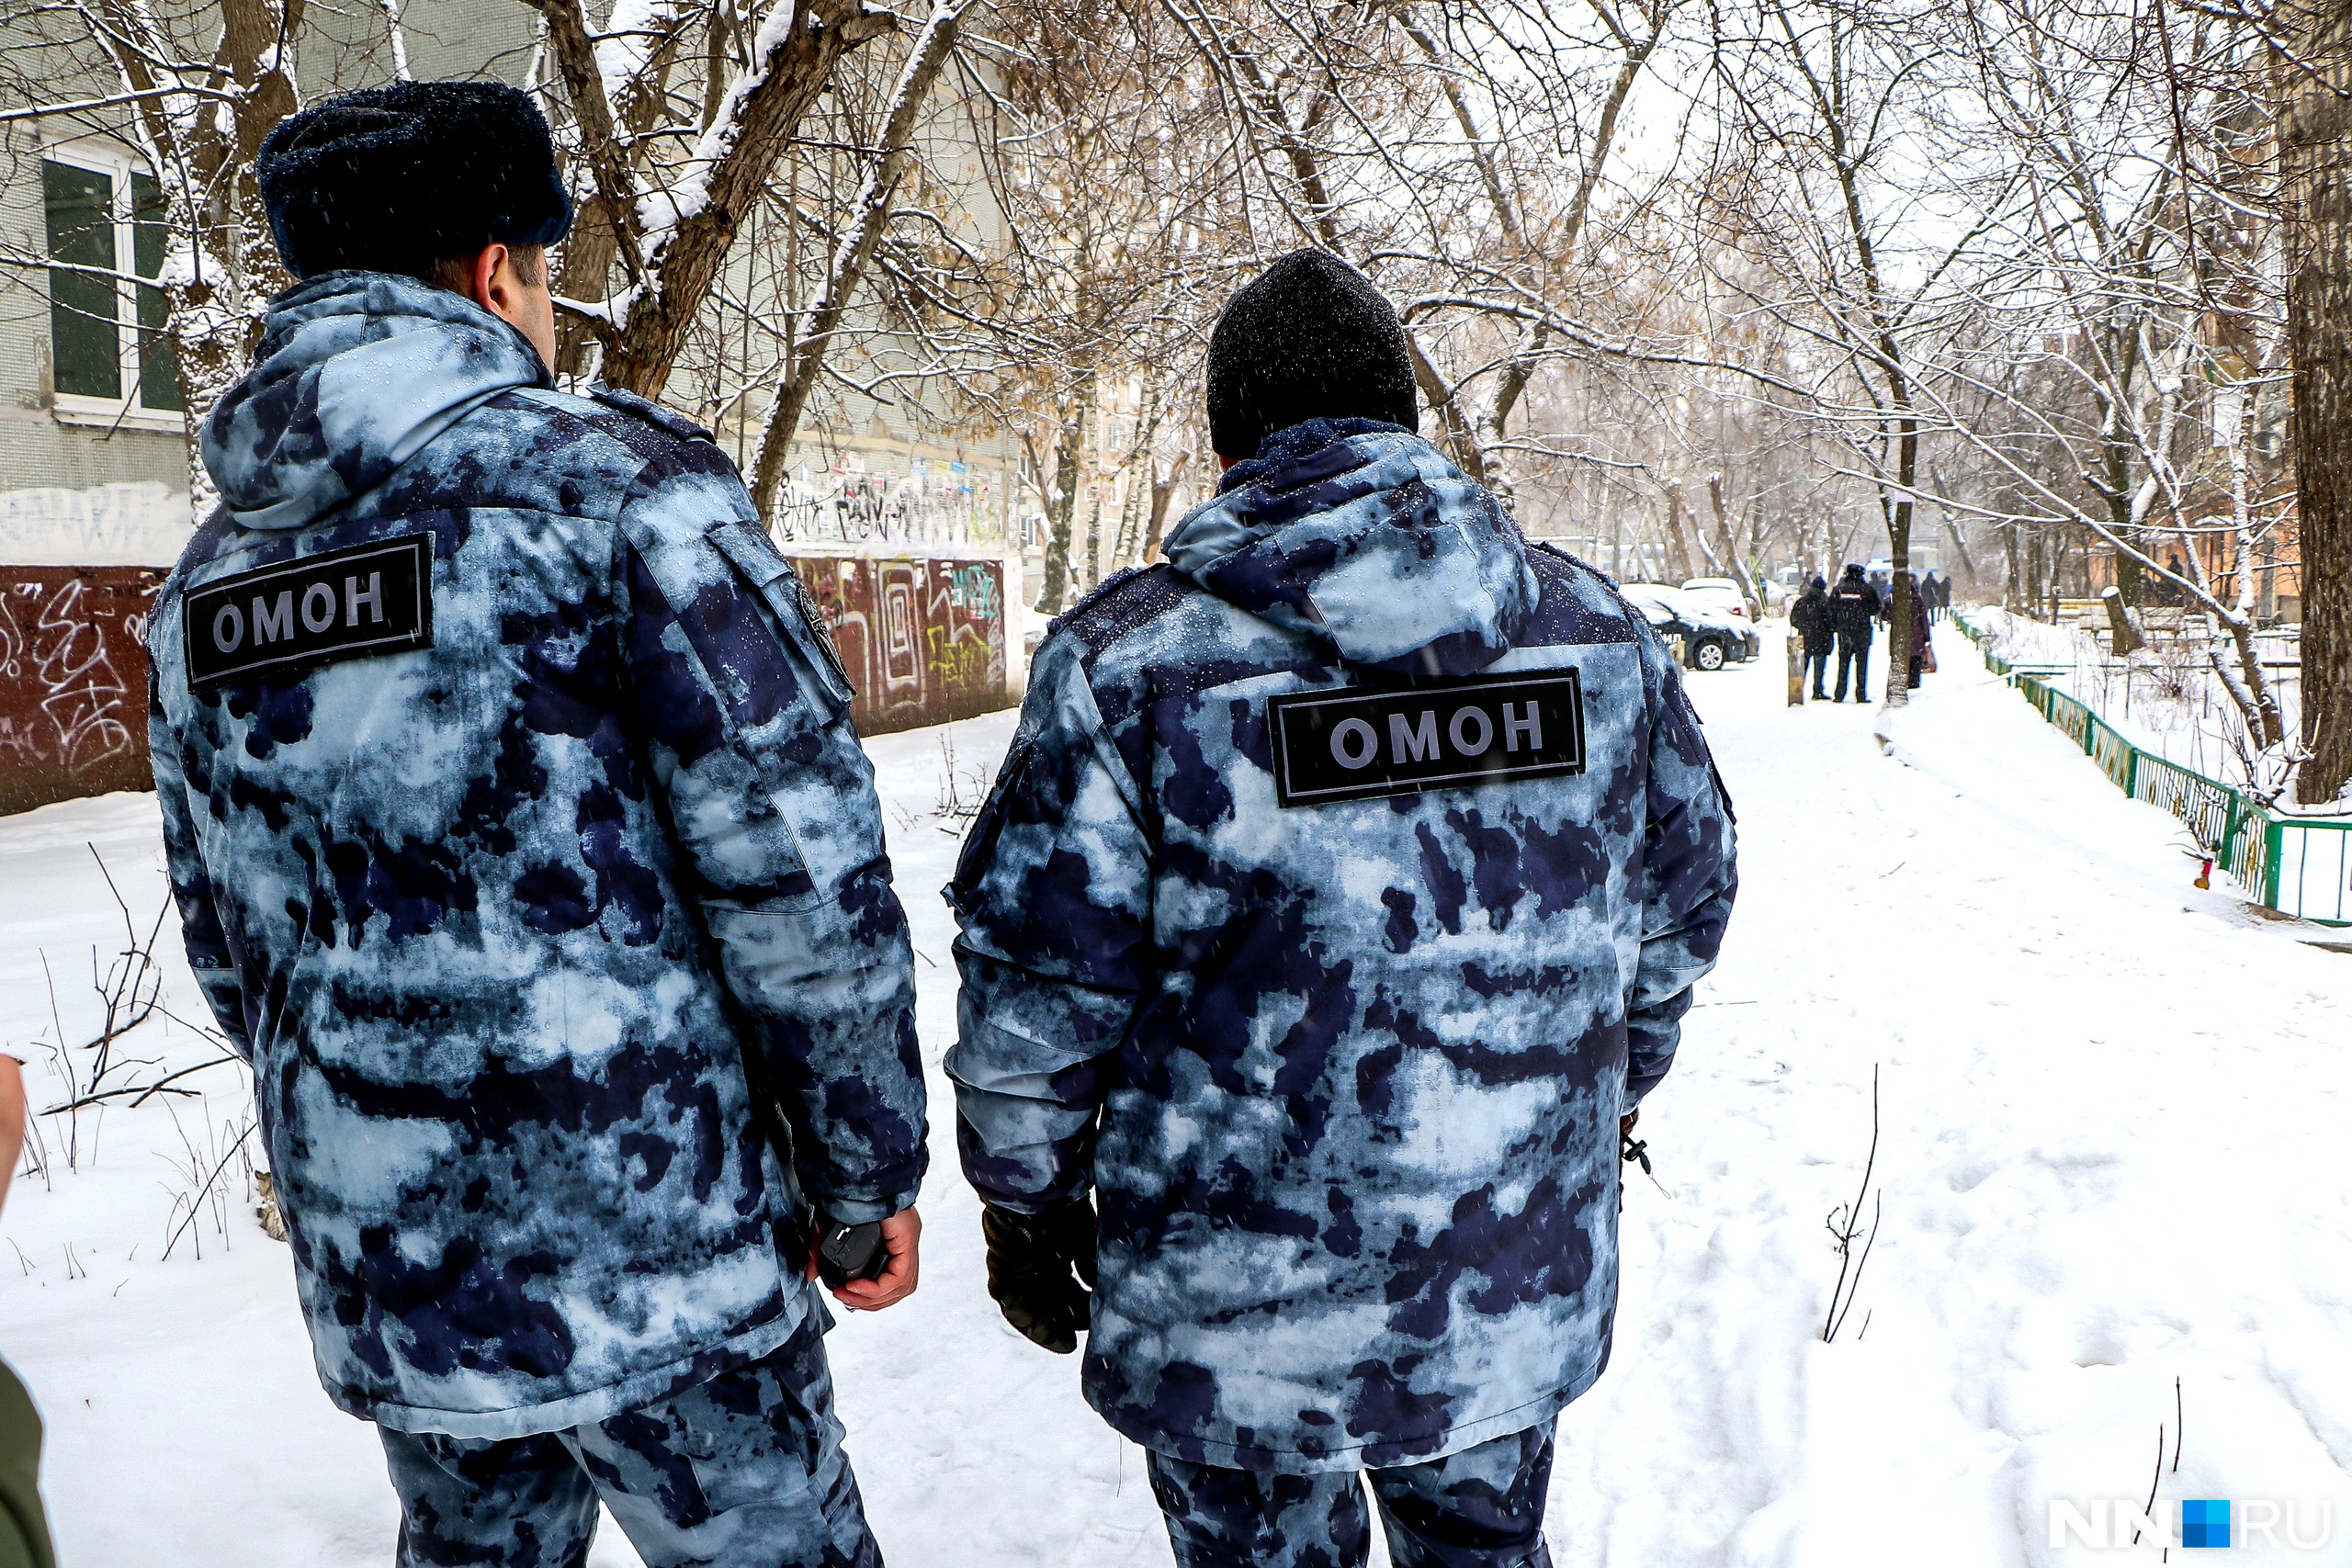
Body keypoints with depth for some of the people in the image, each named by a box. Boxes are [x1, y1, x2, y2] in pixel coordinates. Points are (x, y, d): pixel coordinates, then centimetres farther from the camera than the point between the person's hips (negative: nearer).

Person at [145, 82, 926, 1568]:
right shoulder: (615, 482, -13)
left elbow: (235, 950, 15)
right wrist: (871, 1164, -5)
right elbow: (800, 862, -17)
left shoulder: (211, 575, 8)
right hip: (650, 1252, -6)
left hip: (385, 1278, 7)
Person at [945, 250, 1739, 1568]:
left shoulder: (1129, 658, -16)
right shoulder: (1596, 626, -2)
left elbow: (1036, 991, -13)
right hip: (1523, 1294, 4)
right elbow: (1682, 907, 8)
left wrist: (1027, 1201, 3)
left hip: (1238, 1314, -3)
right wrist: (1613, 1091, 24)